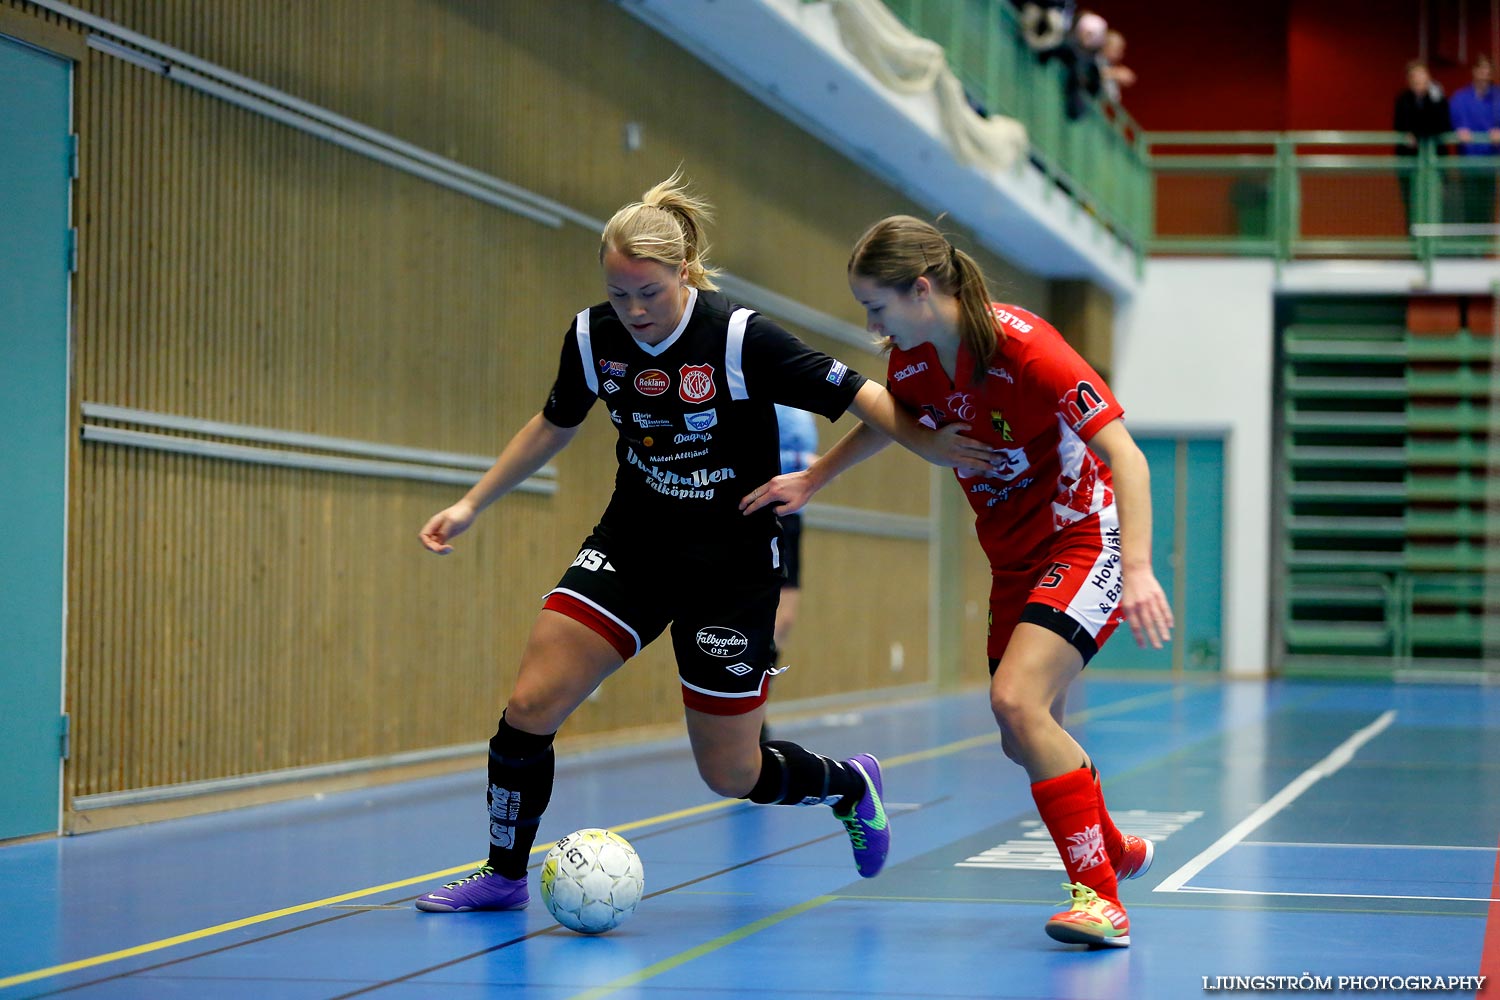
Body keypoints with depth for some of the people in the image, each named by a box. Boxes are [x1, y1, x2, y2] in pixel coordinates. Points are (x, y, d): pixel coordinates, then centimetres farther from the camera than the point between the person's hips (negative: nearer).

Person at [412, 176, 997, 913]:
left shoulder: (742, 339, -22)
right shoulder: (592, 337, -7)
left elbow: (861, 398, -17)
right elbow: (554, 425, 13)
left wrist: (931, 446, -30)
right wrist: (472, 504, 12)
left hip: (732, 566, -4)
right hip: (631, 544, 4)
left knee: (729, 775, 1)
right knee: (530, 705, -10)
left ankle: (850, 784, 33)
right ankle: (504, 874, 11)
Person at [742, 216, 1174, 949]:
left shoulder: (1023, 347, -26)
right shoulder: (909, 358, -4)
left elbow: (1125, 456, -29)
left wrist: (1138, 569, -40)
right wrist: (810, 481, 19)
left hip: (1084, 538, -8)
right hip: (1013, 558, 8)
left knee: (1016, 699, -26)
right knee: (1028, 740, 11)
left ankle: (1099, 896, -18)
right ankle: (1114, 849, 40)